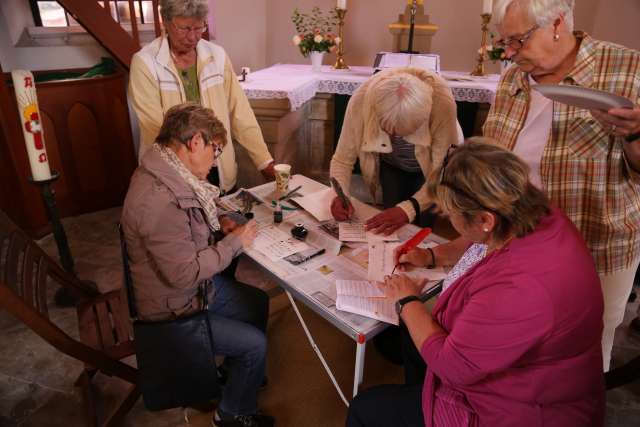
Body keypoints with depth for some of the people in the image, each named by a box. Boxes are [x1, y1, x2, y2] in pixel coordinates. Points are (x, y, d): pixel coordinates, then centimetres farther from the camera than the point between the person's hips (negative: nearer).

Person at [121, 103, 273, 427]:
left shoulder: (168, 173, -4)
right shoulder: (159, 200, -36)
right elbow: (184, 273, -32)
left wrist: (219, 221, -3)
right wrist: (234, 243, -20)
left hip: (200, 284, 9)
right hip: (174, 309, -9)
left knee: (259, 303, 16)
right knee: (255, 344, -4)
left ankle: (236, 372, 39)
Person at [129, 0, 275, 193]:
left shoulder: (217, 56, 0)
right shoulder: (145, 63, -10)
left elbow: (240, 114, -1)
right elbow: (154, 127, -14)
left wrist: (266, 162, -7)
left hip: (221, 171, 3)